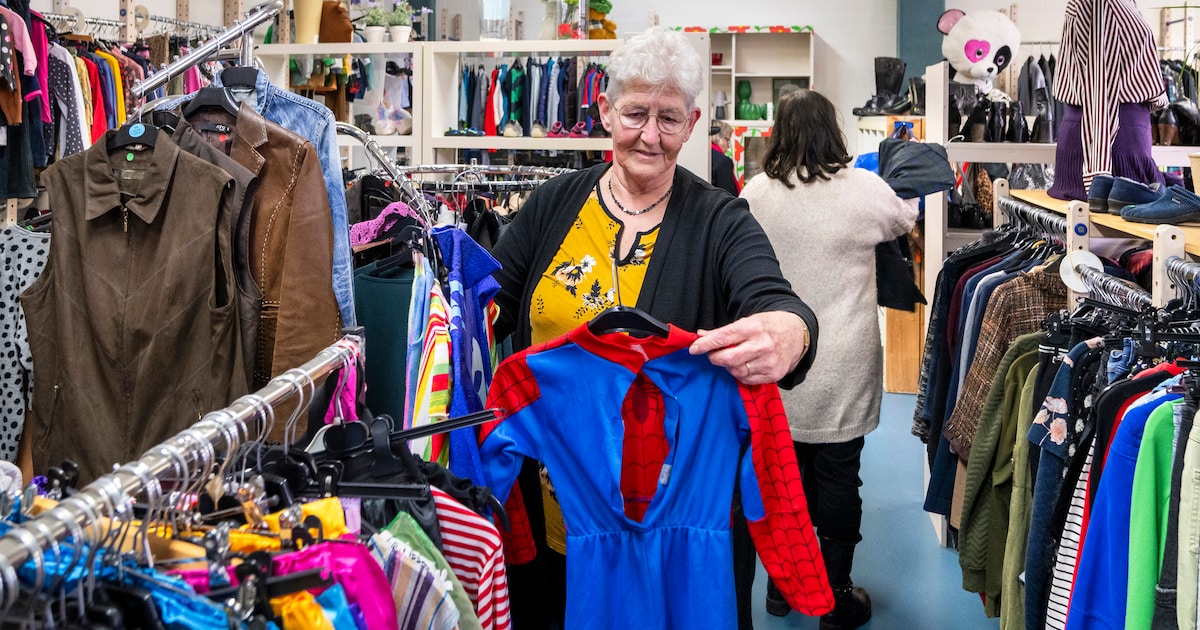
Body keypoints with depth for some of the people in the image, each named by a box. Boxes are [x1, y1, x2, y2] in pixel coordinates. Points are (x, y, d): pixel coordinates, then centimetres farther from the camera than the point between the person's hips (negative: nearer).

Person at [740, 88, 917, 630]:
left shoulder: (756, 194, -6)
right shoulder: (863, 189, -10)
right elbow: (905, 221, 11)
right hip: (842, 366, -2)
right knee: (838, 474, 7)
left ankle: (782, 584, 29)